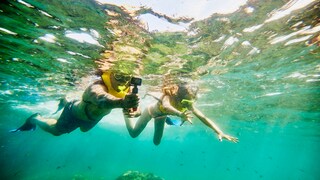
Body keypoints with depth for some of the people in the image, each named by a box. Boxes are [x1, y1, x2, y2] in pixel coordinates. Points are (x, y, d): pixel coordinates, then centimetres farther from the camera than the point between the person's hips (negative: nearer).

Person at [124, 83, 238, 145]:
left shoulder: (188, 104, -30)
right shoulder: (168, 96, -44)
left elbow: (203, 118, -34)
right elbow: (166, 106, -68)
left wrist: (220, 132, -44)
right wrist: (180, 114, -87)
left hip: (161, 116, 5)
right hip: (151, 112, -4)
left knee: (156, 142, 19)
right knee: (133, 133, 8)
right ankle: (127, 112, 33)